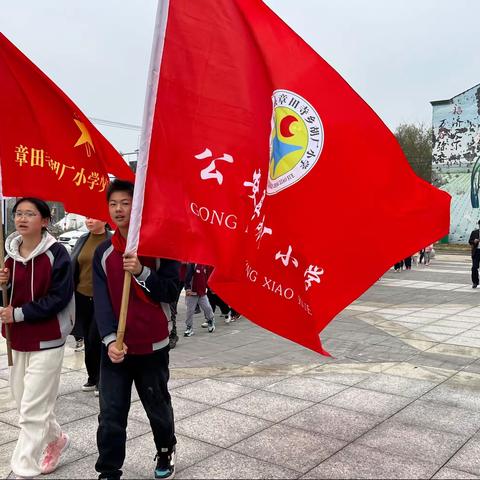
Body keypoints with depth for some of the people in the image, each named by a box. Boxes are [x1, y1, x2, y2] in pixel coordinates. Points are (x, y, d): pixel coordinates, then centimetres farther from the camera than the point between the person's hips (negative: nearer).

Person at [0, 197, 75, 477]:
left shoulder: (56, 253, -14)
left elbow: (59, 298, -17)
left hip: (47, 340, -7)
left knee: (32, 409, -4)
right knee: (23, 399, 19)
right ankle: (56, 439, 42)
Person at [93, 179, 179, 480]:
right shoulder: (103, 252, 2)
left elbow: (171, 291, -10)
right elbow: (101, 301, -4)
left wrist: (141, 272, -24)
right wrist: (110, 340, -16)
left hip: (153, 346, -1)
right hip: (115, 347, 2)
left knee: (158, 407, 16)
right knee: (111, 415, 2)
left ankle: (166, 453, 41)